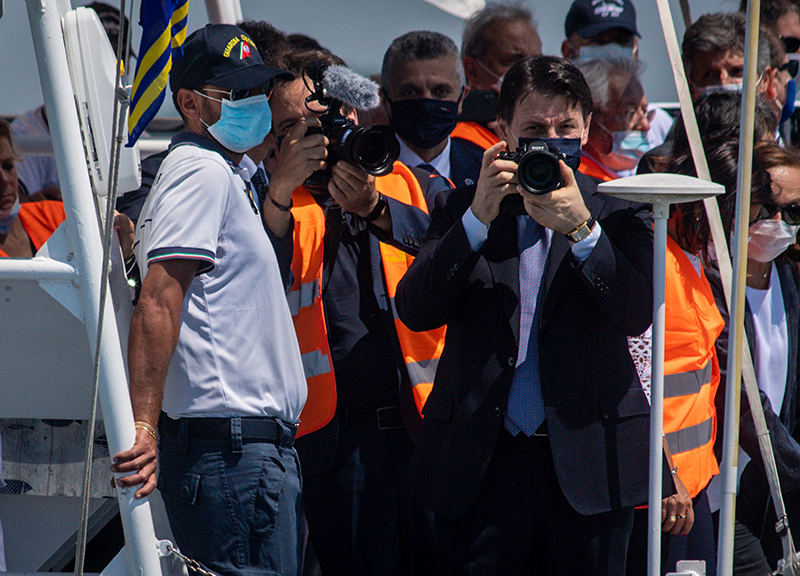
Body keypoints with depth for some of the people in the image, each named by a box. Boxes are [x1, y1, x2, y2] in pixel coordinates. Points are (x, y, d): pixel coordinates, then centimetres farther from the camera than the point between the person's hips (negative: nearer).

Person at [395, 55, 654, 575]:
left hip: (587, 466, 0)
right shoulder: (461, 210, 10)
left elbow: (637, 314, -7)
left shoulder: (616, 211, 7)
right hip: (481, 467, 1)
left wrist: (579, 227, -18)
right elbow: (415, 311, -3)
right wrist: (479, 217, -13)